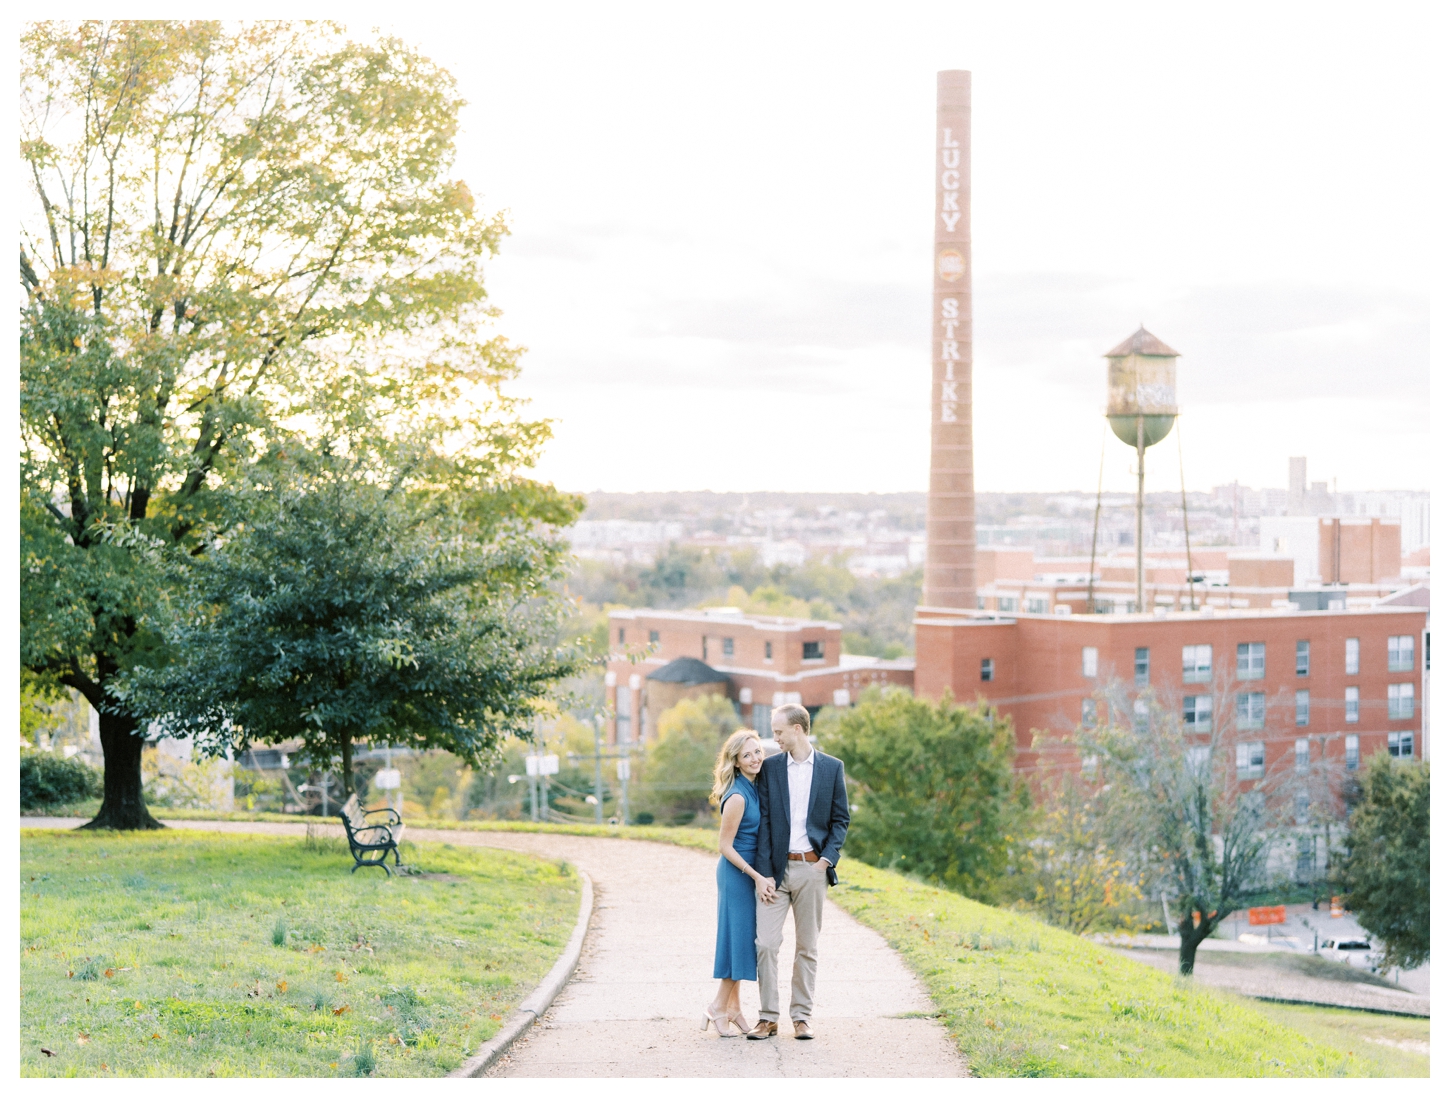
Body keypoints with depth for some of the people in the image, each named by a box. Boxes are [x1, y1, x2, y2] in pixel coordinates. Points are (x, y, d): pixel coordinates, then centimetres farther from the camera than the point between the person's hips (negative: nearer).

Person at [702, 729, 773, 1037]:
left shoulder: (756, 788, 7)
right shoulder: (737, 797, -19)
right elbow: (725, 846, -16)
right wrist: (756, 876, -17)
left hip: (750, 872, 8)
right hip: (737, 873, -8)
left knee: (742, 938, 12)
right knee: (739, 934, -4)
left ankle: (732, 1007, 19)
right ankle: (719, 1007, 4)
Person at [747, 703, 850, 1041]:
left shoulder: (832, 768, 4)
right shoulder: (770, 767, 5)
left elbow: (841, 819, 7)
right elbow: (764, 822, 1)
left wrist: (827, 858, -7)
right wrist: (764, 873, -6)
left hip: (812, 867, 0)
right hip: (776, 868, 0)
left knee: (807, 947, 6)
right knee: (765, 943, -6)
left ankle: (801, 1016, 14)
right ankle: (768, 1017, 2)